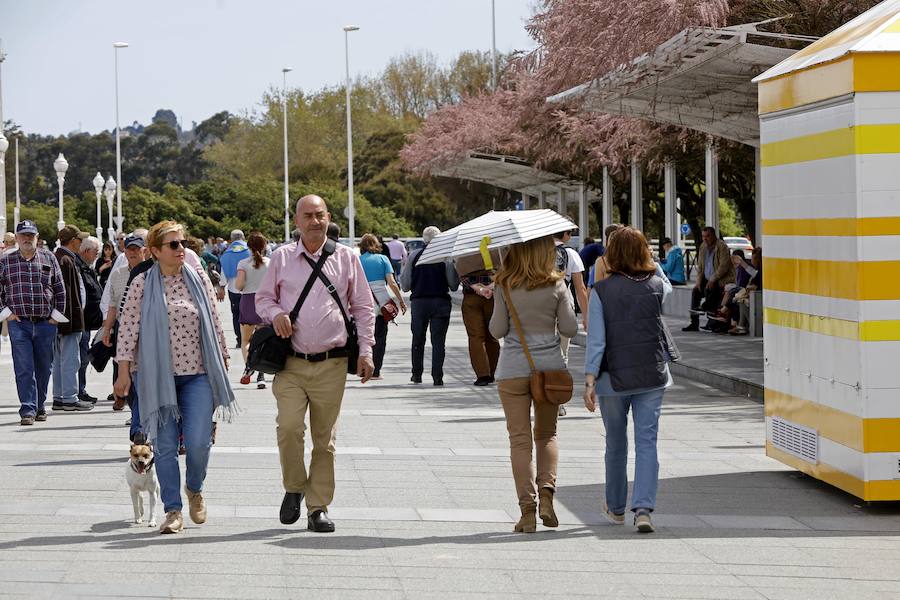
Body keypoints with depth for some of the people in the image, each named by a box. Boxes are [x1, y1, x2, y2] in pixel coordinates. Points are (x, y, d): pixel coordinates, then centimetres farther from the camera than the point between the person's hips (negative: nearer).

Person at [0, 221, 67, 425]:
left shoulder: (48, 258, 7)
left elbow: (60, 289, 11)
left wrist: (57, 314, 5)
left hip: (46, 323, 2)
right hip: (19, 323, -2)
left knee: (44, 368, 9)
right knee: (24, 369, -8)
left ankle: (39, 406, 23)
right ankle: (27, 410, -8)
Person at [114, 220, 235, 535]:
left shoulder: (198, 277, 6)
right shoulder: (142, 285, -1)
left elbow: (214, 322, 12)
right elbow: (127, 329, -2)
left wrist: (222, 359, 13)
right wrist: (124, 372, -7)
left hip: (197, 372, 1)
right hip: (157, 376, -1)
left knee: (198, 441, -8)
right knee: (165, 444, -1)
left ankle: (195, 489, 22)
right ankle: (173, 511, 7)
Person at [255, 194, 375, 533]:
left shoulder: (346, 258, 8)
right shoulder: (282, 258, 9)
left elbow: (363, 308, 12)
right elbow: (262, 298, 17)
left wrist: (366, 350, 4)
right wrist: (275, 313, -6)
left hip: (331, 365, 0)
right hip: (291, 364, 0)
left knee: (324, 438, 3)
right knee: (289, 427, -17)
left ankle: (318, 508, 11)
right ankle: (294, 488, 7)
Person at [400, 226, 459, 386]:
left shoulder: (413, 256, -1)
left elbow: (405, 285, 1)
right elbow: (454, 285, -4)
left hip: (418, 302, 1)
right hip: (441, 302, -1)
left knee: (418, 340, 16)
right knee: (438, 341, 3)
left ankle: (417, 374, 21)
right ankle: (437, 377, -2)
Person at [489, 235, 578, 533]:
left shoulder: (505, 286, -5)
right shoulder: (557, 285, -4)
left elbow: (497, 330, -4)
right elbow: (570, 329, -4)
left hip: (513, 369, -1)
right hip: (550, 364, 1)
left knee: (519, 439, 3)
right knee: (547, 434, 15)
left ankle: (528, 509, -2)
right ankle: (546, 492, -6)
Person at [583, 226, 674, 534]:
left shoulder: (602, 290, -8)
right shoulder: (656, 285, -2)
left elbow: (596, 339, -11)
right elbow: (668, 288, 25)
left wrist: (589, 381, -10)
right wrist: (652, 263, 21)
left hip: (614, 377, -1)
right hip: (652, 376, 1)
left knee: (616, 443, 15)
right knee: (647, 442, -1)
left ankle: (616, 508, 30)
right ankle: (644, 508, -17)